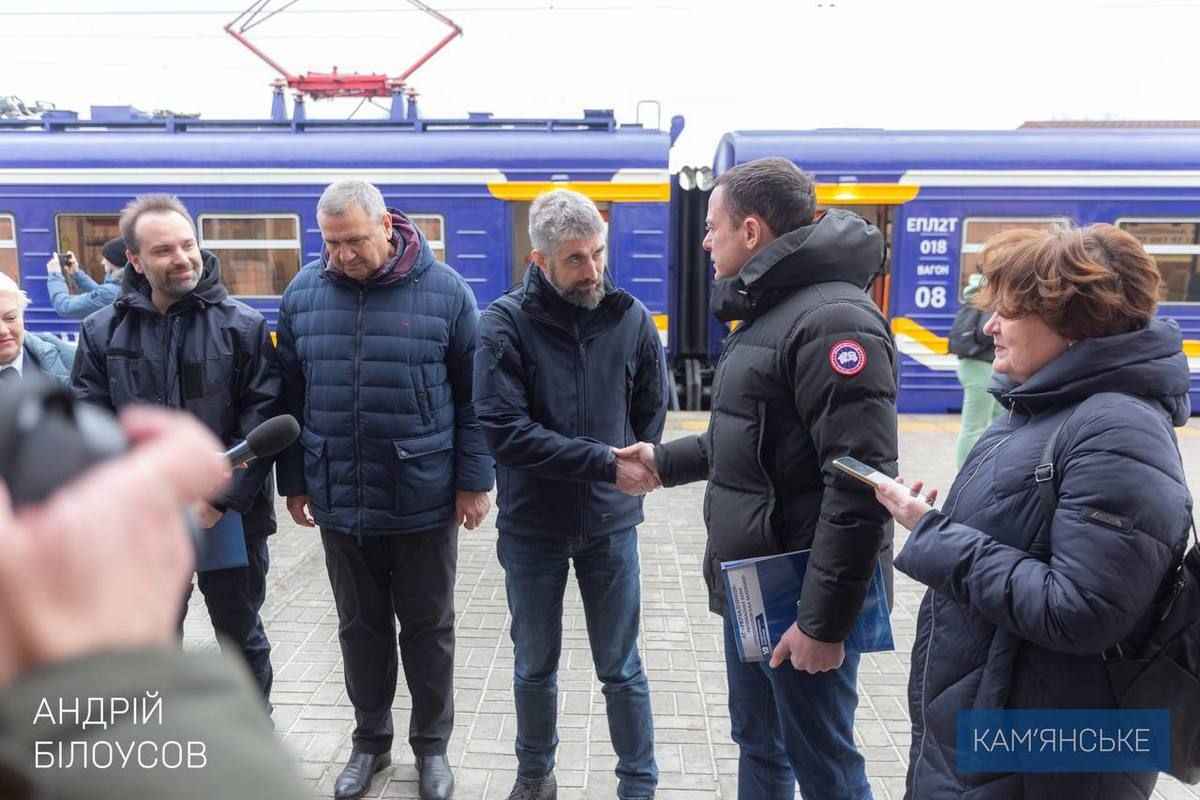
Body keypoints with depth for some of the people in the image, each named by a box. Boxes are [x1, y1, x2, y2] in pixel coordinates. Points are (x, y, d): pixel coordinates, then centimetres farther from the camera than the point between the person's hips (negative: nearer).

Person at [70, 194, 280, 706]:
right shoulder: (102, 331, 1)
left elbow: (264, 421, -10)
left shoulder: (243, 326, -5)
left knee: (241, 637, 16)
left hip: (232, 518, -1)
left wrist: (223, 496, -19)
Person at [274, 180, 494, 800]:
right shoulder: (303, 295, 0)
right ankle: (370, 740, 38)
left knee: (427, 631, 13)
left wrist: (473, 480, -7)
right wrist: (294, 480, 9)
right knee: (361, 628, 18)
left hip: (424, 502, -2)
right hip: (338, 503, 3)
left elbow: (472, 397, -5)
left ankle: (432, 745, 33)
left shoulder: (444, 291, -8)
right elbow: (291, 397, 8)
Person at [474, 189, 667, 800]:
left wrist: (634, 472, -4)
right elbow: (504, 430, -20)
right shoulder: (505, 323, -12)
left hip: (611, 525, 1)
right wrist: (604, 462, -22)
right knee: (535, 667, 17)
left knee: (621, 670, 12)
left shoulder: (630, 317, -5)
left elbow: (650, 415, 7)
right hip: (532, 527, 0)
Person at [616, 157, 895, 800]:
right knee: (757, 746, 22)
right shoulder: (769, 312, 14)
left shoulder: (832, 319, -20)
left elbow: (859, 485, -25)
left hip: (801, 601, -10)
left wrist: (825, 619, -22)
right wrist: (666, 460, 24)